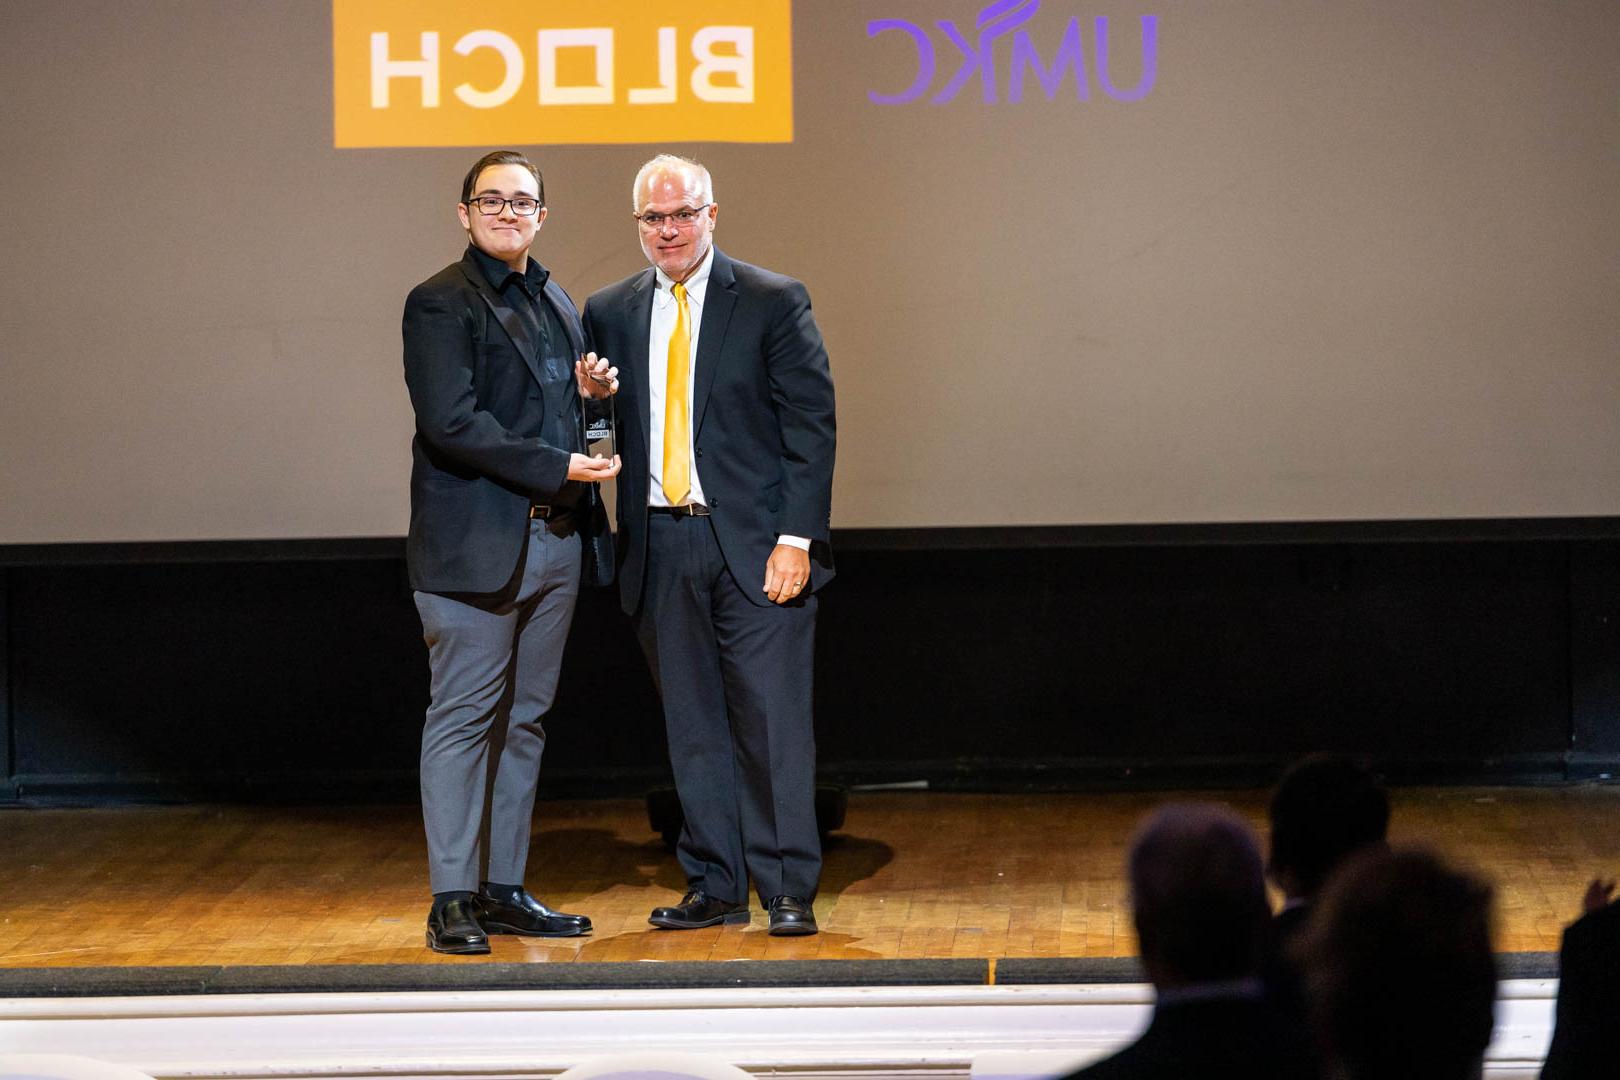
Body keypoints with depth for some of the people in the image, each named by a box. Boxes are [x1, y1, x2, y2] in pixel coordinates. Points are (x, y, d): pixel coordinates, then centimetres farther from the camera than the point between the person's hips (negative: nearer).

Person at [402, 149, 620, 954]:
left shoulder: (556, 304, 18)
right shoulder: (441, 304, -7)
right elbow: (452, 422, -17)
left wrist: (590, 391, 4)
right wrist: (558, 466, -18)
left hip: (556, 541, 8)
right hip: (476, 545, -8)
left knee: (525, 720, 10)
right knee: (463, 720, -4)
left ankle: (505, 889, 16)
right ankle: (453, 899, 0)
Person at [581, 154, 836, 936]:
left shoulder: (772, 303, 0)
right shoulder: (610, 313, 11)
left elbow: (811, 425, -4)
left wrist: (796, 539, -11)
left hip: (754, 541, -4)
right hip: (660, 548, 4)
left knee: (773, 719, -5)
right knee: (692, 725, 8)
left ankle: (790, 891, 0)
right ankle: (715, 886, 16)